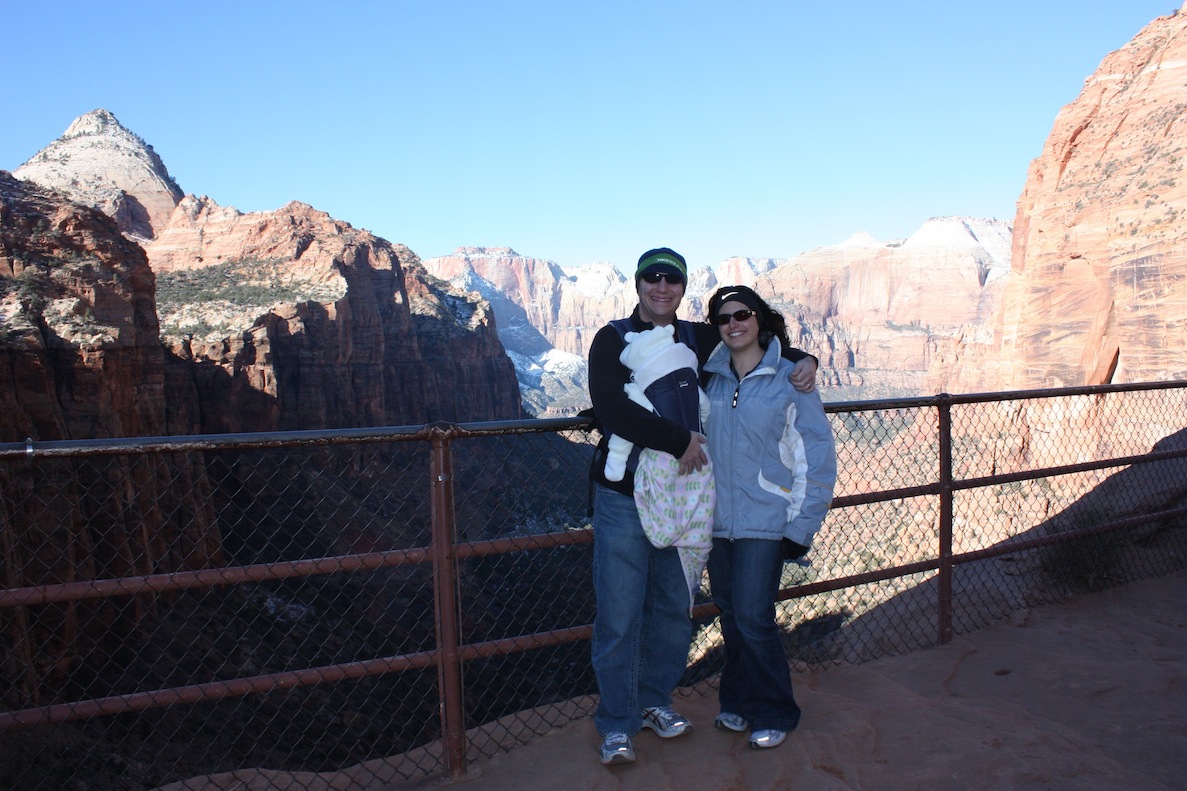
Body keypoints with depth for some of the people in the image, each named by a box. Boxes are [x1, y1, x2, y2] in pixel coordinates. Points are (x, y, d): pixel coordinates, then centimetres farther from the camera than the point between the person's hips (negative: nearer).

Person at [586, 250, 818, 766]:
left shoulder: (699, 340, 8)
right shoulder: (613, 340, -6)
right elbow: (611, 411, -20)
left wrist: (802, 359, 3)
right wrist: (682, 440, -19)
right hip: (624, 497, -4)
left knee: (673, 608, 14)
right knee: (619, 616, 1)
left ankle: (655, 701, 34)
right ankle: (617, 725, 17)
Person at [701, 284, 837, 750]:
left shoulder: (790, 379, -6)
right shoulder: (711, 378, 6)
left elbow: (817, 457, -5)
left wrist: (802, 526, -8)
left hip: (765, 520, -4)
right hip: (717, 518, 4)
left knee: (752, 616, -5)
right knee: (729, 614, 10)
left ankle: (774, 714, 16)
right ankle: (738, 701, 29)